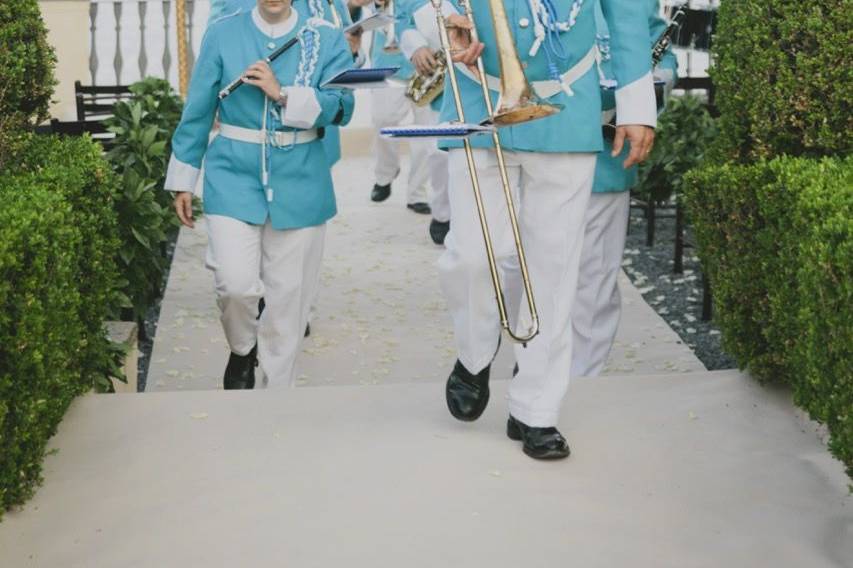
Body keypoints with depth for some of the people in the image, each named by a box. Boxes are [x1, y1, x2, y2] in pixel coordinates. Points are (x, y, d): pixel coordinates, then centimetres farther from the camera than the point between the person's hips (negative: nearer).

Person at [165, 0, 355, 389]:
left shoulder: (326, 39, 2)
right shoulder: (222, 33, 2)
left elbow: (342, 106, -9)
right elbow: (197, 111, 5)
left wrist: (282, 94, -19)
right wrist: (183, 181, 6)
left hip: (299, 181, 1)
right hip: (233, 173, -1)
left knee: (287, 295, 6)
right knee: (236, 284, -14)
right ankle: (241, 350, 19)